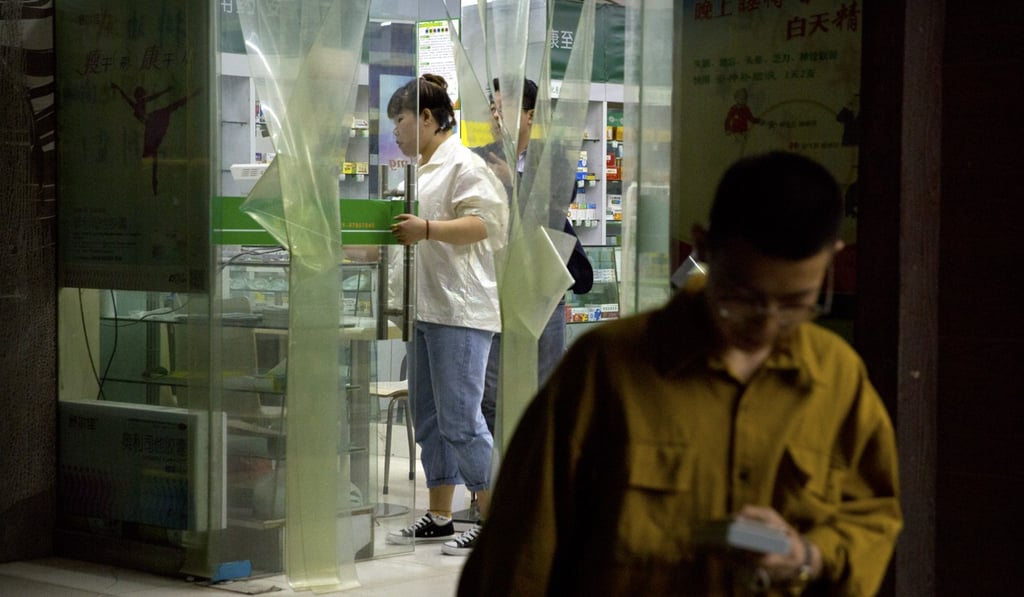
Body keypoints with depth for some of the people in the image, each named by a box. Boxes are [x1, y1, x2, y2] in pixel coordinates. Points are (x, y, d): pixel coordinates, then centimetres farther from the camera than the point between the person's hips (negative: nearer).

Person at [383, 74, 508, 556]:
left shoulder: (462, 165, -9)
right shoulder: (423, 169, 20)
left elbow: (481, 224, -19)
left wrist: (426, 229, -27)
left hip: (461, 312, -10)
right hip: (426, 309, 10)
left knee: (459, 420, -10)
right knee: (428, 418, 12)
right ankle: (439, 516, 20)